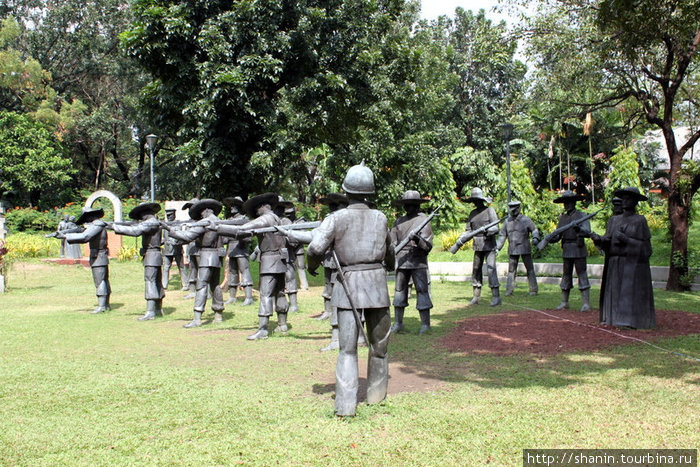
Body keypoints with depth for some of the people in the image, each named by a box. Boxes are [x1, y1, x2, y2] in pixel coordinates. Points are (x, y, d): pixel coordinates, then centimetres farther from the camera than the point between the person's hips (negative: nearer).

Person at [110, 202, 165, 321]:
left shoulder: (150, 223, -14)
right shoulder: (154, 223, 19)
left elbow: (135, 231, -25)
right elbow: (136, 229, 20)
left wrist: (115, 227, -22)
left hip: (151, 256, -10)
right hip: (155, 257, 10)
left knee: (150, 281, -13)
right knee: (157, 282, 13)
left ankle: (150, 312, -16)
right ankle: (158, 309, 20)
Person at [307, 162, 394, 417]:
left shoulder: (336, 219, -3)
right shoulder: (380, 218, 7)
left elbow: (315, 248, -15)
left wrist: (312, 266, 7)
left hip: (348, 284, -2)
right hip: (376, 282, 2)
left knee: (348, 348, 1)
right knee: (379, 343, 18)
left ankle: (346, 405, -6)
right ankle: (376, 394, 29)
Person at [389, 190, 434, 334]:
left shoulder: (424, 221, -2)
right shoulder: (399, 221, 12)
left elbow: (428, 246, -9)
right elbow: (391, 241, 13)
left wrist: (417, 238, -26)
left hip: (418, 262, -5)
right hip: (401, 261, 5)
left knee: (422, 291, -5)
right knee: (399, 291, 9)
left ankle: (425, 324, -1)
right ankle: (398, 323, 17)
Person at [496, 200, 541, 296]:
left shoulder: (525, 220, -2)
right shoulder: (507, 221, 8)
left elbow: (534, 230, 0)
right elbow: (502, 235, 13)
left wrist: (535, 238, -22)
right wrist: (497, 248, 7)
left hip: (525, 249, -3)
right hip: (512, 250, 3)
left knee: (530, 269, 1)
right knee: (511, 270, 5)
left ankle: (533, 290, 7)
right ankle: (509, 290, 10)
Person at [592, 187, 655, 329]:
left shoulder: (640, 221, -1)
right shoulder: (614, 220, 14)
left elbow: (644, 246, -6)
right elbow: (607, 242, 8)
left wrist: (625, 239, -16)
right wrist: (598, 239, -13)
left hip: (633, 264, -5)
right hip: (614, 264, 5)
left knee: (631, 293, -7)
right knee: (615, 293, 4)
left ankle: (632, 321, -4)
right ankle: (614, 318, 8)